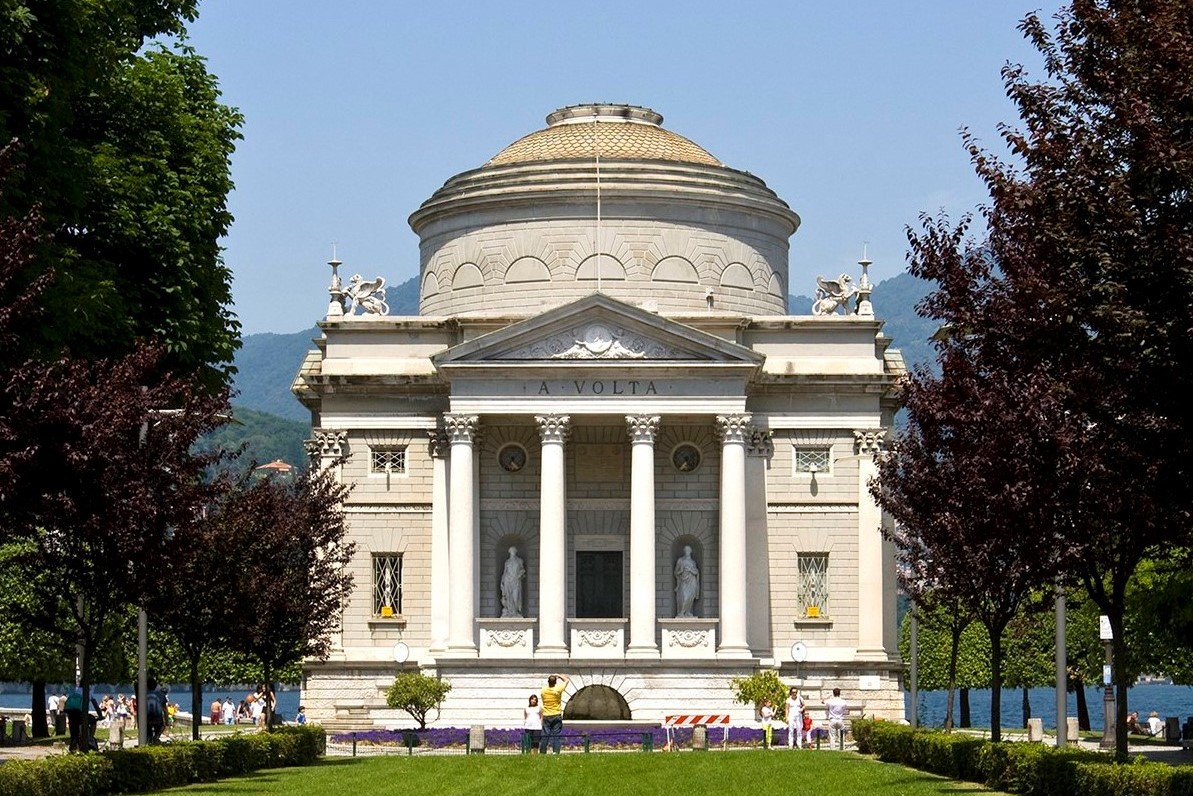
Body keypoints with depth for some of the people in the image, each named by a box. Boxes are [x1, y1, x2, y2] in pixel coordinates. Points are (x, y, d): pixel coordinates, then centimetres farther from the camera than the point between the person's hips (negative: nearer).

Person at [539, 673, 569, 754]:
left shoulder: (544, 691, -3)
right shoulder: (558, 690, -10)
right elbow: (566, 680, 2)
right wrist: (558, 676, 11)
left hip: (546, 717, 2)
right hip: (556, 716, -2)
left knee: (545, 735, 4)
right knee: (556, 735, -1)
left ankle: (542, 752, 5)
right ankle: (556, 751, -9)